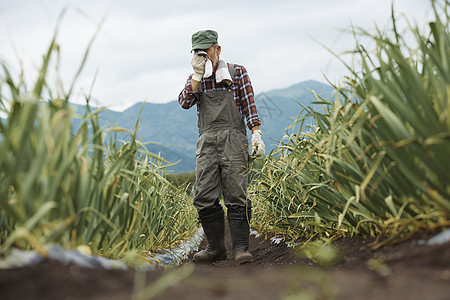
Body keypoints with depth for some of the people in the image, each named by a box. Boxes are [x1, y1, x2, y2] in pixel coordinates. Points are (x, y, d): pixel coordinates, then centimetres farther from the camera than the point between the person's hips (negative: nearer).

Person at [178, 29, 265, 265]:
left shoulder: (237, 72, 9)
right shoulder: (195, 78, 17)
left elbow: (249, 105, 6)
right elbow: (185, 102, 0)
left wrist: (256, 133, -4)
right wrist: (198, 75, -4)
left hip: (233, 139, -3)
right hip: (207, 142, 3)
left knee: (236, 196, -9)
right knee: (204, 197, -2)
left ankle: (241, 248, -6)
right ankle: (216, 247, 8)